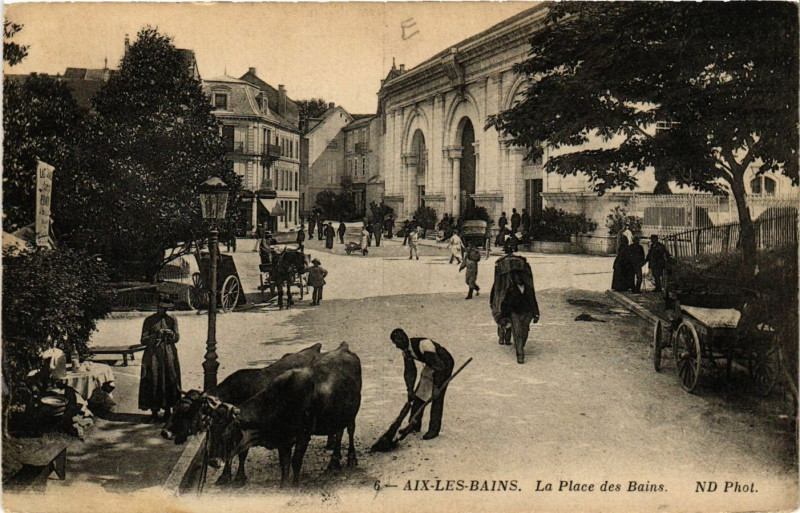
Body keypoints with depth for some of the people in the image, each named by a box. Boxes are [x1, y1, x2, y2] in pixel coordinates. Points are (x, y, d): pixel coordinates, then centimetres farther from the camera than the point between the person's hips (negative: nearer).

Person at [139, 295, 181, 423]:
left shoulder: (172, 319, 10)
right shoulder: (149, 320, 3)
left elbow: (177, 338, 8)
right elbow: (143, 340, -1)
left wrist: (171, 334, -13)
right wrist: (156, 335, -15)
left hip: (169, 355, 2)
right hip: (153, 355, -2)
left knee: (170, 382, 1)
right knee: (153, 382, -5)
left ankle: (168, 410, 14)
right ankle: (154, 413, 3)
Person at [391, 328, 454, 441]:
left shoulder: (424, 344, -35)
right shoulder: (406, 351, -9)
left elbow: (439, 366, -33)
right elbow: (409, 371, 0)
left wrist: (437, 387, -29)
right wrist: (410, 390, -9)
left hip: (444, 365, -8)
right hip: (430, 366, 8)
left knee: (437, 397, -11)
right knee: (419, 394, 6)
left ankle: (434, 429, -2)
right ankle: (415, 425, 16)